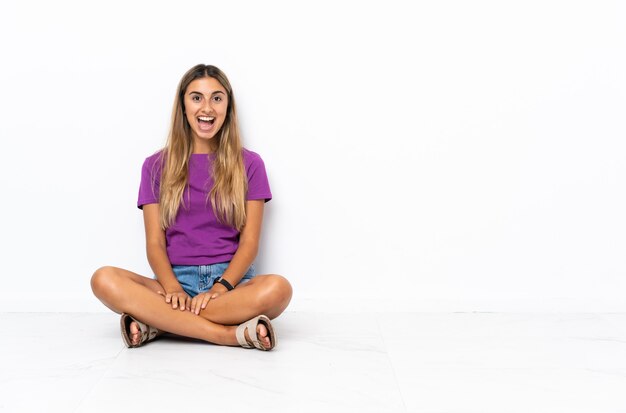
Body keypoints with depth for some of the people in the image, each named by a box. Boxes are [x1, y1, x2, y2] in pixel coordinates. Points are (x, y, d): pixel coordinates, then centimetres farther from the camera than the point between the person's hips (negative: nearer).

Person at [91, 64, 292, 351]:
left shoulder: (248, 164, 8)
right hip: (176, 279, 1)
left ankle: (157, 323, -24)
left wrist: (219, 288, -17)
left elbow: (249, 242, 1)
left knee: (278, 288, -34)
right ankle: (230, 334, -31)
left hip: (231, 281, 0)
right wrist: (173, 288, -17)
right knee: (104, 280, -28)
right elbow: (155, 243, 3)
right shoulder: (157, 166, 10)